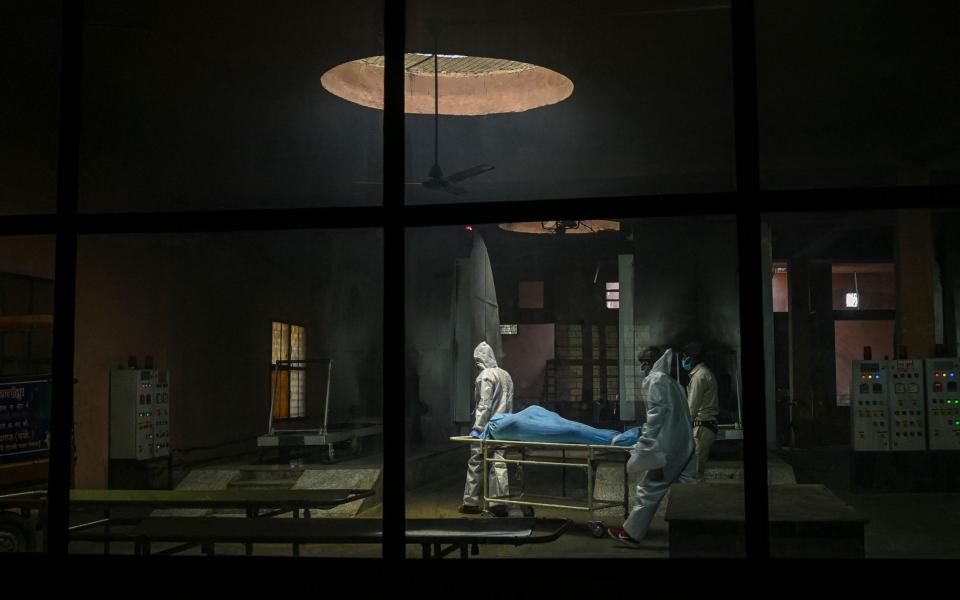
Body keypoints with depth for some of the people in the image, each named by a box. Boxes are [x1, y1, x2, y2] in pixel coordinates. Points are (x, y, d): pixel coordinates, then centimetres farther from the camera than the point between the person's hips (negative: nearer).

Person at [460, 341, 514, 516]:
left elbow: (484, 405, -18)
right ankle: (500, 503, 2)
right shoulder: (506, 375, 12)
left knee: (476, 464, 4)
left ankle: (471, 502, 10)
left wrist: (477, 427, -18)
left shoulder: (485, 376, -11)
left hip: (487, 428, -7)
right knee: (499, 463, 5)